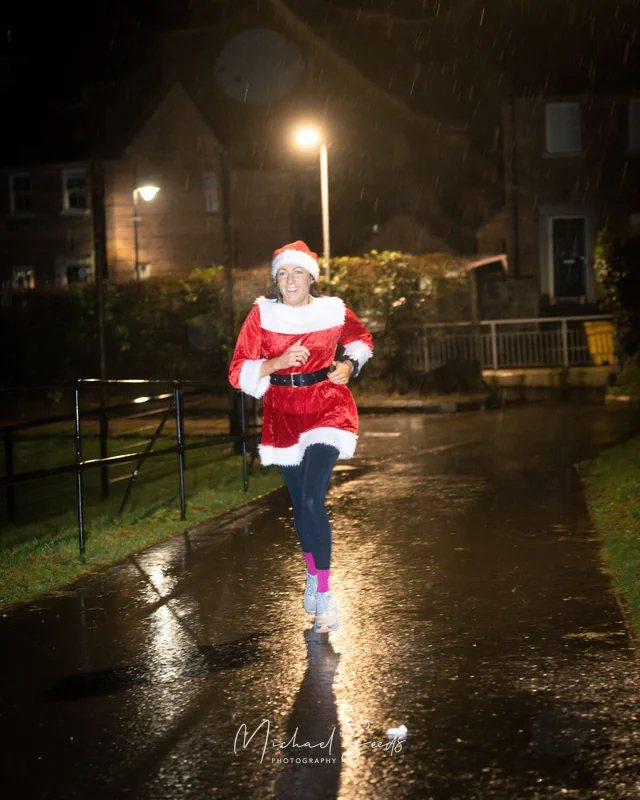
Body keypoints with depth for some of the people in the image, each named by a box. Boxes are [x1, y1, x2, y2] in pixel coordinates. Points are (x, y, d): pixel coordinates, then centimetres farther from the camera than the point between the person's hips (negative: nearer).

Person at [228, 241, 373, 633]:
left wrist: (350, 364, 0)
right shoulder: (261, 314, -6)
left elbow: (362, 339, 19)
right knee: (300, 503, 13)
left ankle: (324, 595, -11)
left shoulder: (333, 311, -4)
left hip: (326, 407, -2)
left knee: (312, 499, -18)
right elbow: (239, 372, -8)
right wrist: (277, 362, -22)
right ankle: (313, 575, 38)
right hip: (283, 413, 2)